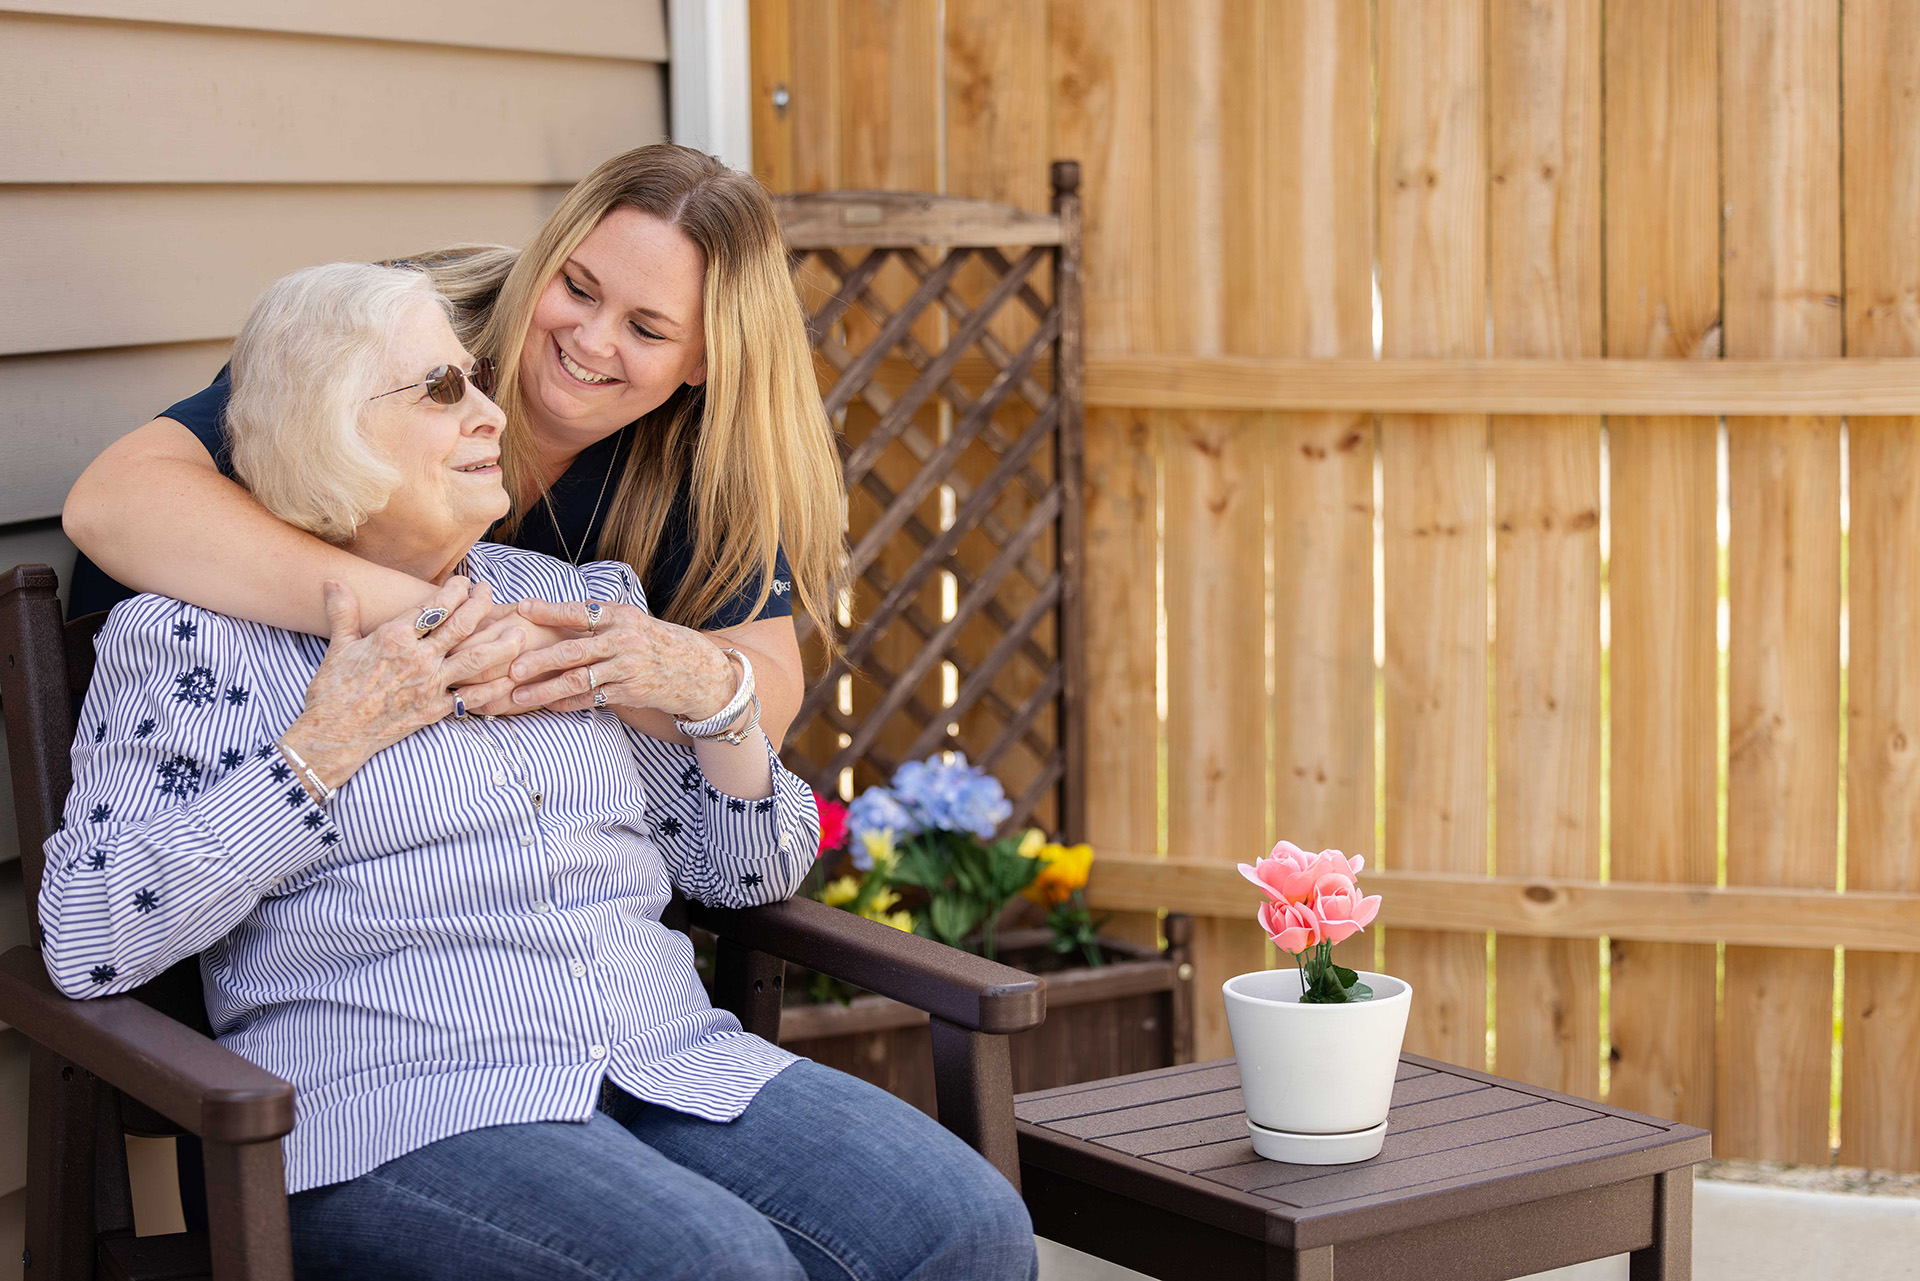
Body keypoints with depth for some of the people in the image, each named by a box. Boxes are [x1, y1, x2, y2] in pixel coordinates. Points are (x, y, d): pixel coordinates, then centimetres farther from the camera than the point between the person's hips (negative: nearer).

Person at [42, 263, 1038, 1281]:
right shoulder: (191, 636, 5)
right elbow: (85, 942, -7)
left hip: (678, 1067, 5)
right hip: (397, 1114, -5)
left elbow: (751, 871, 24)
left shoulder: (573, 602, 20)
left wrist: (712, 697, 4)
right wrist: (326, 745, -9)